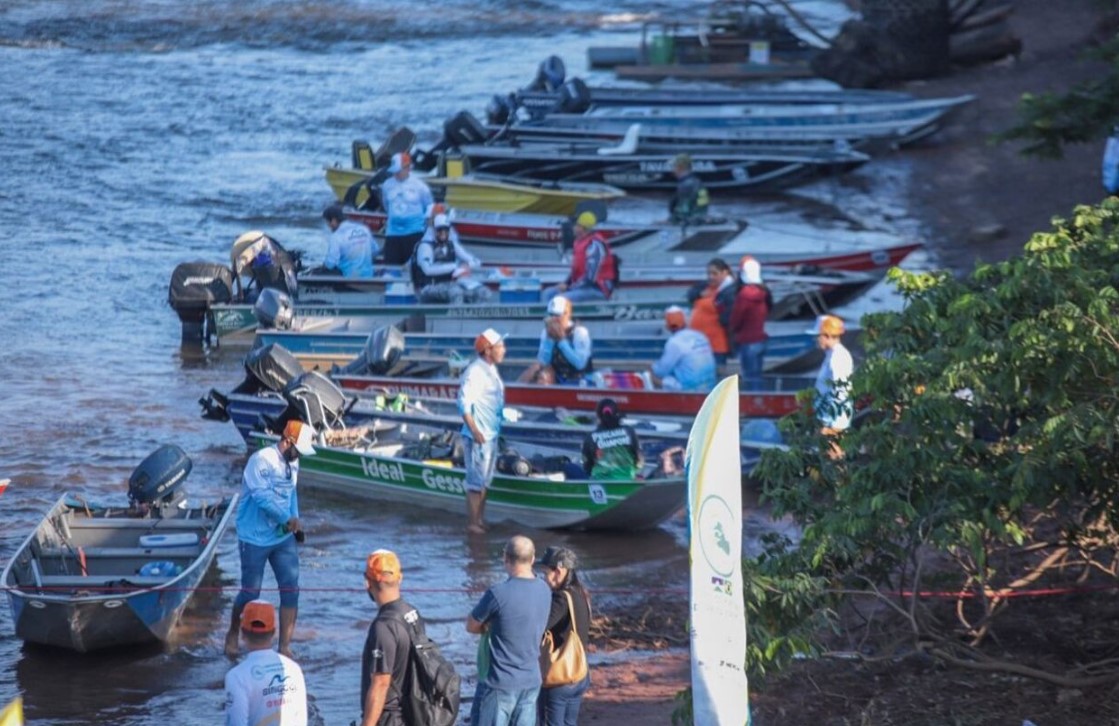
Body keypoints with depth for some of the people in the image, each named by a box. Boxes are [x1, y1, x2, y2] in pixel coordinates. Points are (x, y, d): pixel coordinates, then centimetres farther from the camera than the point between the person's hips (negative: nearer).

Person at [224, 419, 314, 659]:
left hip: (283, 538, 6)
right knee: (250, 592, 3)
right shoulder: (261, 460, -17)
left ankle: (285, 647, 3)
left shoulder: (292, 464, 8)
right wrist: (287, 519, -27)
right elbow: (262, 496, -25)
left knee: (291, 590, -2)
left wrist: (295, 523, 4)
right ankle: (233, 635, 29)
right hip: (256, 538, -6)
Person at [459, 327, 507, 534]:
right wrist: (474, 431, -24)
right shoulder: (475, 372, -18)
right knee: (476, 480, -6)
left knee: (484, 480, 16)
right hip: (478, 437, -10)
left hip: (491, 435, 10)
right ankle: (472, 523, -1)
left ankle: (480, 520, 24)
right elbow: (464, 403, -23)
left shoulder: (491, 370, 12)